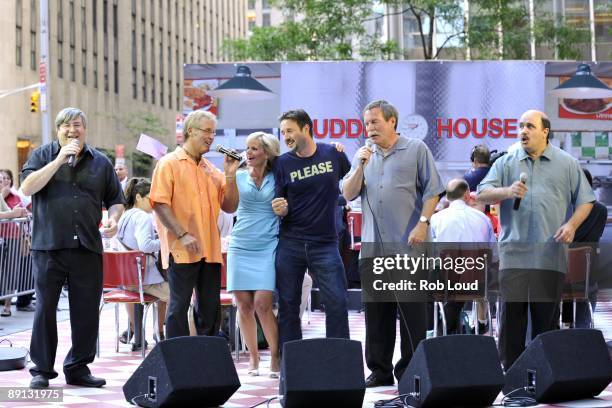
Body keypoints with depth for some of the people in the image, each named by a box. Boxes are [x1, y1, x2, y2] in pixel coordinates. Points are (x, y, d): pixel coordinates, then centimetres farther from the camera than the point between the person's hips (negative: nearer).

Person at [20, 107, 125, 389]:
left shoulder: (100, 162, 14)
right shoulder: (43, 155, 7)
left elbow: (115, 199, 19)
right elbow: (27, 188, -8)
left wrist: (113, 218, -3)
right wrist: (59, 160, -13)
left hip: (87, 247, 3)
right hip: (48, 246, -2)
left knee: (86, 311, 4)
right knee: (45, 308, 0)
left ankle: (78, 368, 15)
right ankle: (42, 370, 7)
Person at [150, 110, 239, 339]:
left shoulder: (212, 171, 17)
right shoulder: (169, 163, -1)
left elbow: (230, 207, 14)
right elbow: (159, 203, -10)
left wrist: (230, 175, 2)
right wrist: (182, 234, -18)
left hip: (210, 251, 6)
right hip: (182, 251, -6)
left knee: (210, 308, 8)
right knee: (179, 306, -4)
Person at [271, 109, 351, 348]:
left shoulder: (334, 154, 3)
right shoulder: (283, 163, 3)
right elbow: (280, 209, 4)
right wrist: (279, 209, -16)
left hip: (325, 243, -1)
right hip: (290, 244, 1)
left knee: (337, 302, -5)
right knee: (288, 304, 3)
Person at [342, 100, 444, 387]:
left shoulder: (416, 150, 3)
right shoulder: (365, 156, 16)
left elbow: (432, 190, -2)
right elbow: (348, 194, 9)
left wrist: (422, 223, -12)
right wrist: (360, 166, -4)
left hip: (408, 244, -5)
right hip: (373, 244, 5)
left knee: (411, 309, -3)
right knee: (376, 310, 8)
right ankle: (380, 370, 15)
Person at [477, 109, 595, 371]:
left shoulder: (567, 164, 10)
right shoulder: (506, 163, 11)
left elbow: (585, 201, 12)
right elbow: (483, 194, 3)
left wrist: (571, 224, -5)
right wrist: (507, 192, -16)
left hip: (550, 254, 0)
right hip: (513, 252, 0)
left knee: (547, 315, 2)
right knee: (511, 312, -2)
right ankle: (510, 371, 4)